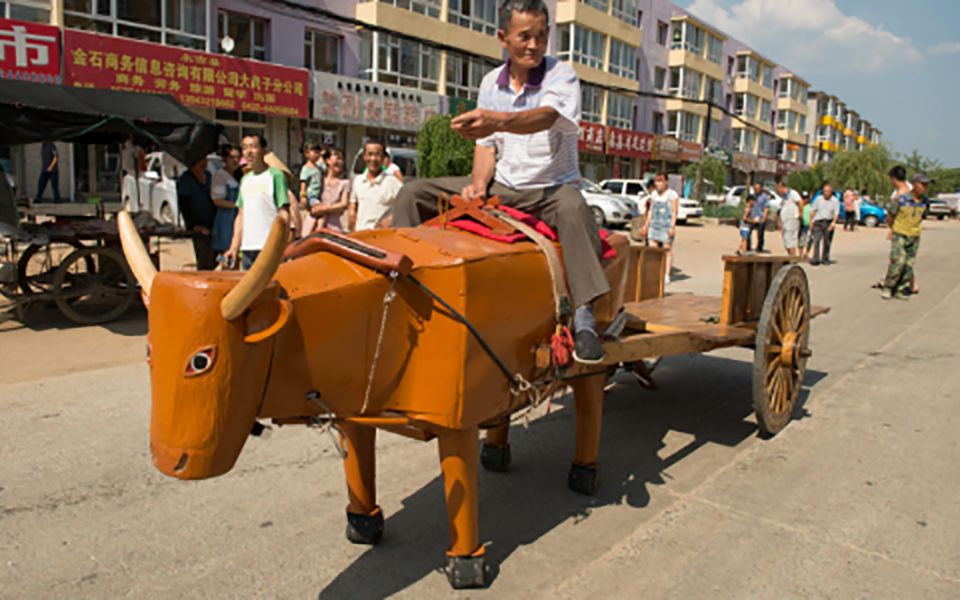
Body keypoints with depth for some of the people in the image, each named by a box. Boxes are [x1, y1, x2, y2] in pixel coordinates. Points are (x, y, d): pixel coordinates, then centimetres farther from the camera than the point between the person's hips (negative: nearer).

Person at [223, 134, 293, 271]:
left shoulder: (275, 175, -3)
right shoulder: (245, 179, 17)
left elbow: (284, 213, -8)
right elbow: (241, 215, 20)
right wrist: (234, 247, 14)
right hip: (246, 248, 7)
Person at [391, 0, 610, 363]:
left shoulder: (561, 76, -11)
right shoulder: (491, 83, 4)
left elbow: (545, 116, -34)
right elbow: (486, 144, 7)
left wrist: (499, 120, -54)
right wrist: (479, 184, -14)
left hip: (551, 187, -5)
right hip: (500, 187, 5)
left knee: (573, 207, -42)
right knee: (413, 194, -5)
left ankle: (584, 318, -42)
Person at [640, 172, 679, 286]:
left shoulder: (672, 194, -3)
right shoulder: (654, 194, 14)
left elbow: (674, 211, -8)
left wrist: (672, 226, -16)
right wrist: (646, 225, 16)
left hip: (667, 225, -5)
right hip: (654, 224, 5)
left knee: (667, 249, -5)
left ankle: (667, 276, -3)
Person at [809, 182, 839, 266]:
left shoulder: (835, 201, 2)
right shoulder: (818, 199, 8)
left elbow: (836, 213, -5)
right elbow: (813, 210, 10)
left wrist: (834, 222, -20)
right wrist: (811, 221, 2)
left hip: (828, 223, 0)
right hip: (818, 222, 0)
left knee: (827, 242, 5)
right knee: (816, 240, -11)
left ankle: (826, 259, 17)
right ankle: (815, 259, -14)